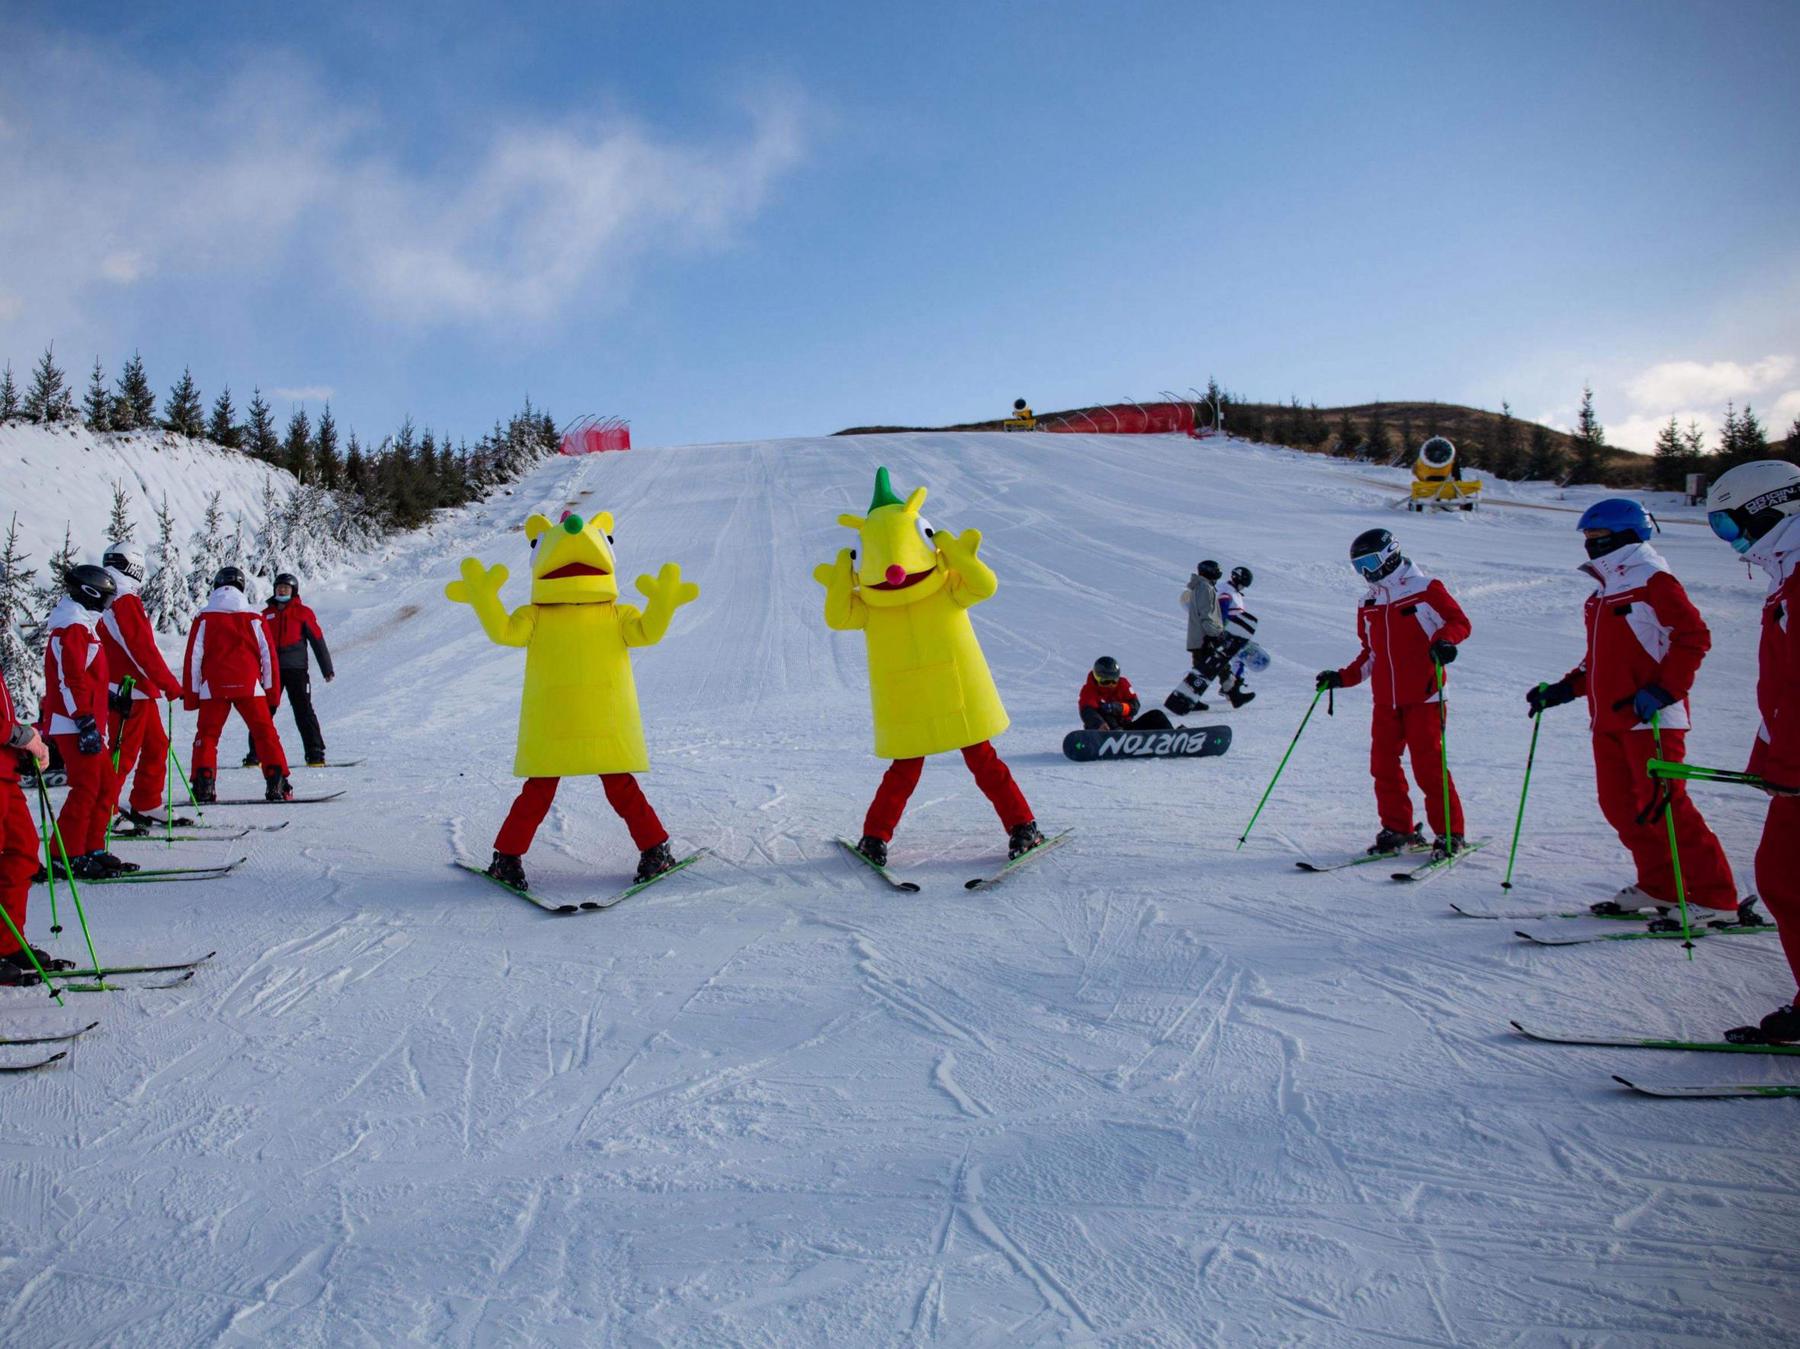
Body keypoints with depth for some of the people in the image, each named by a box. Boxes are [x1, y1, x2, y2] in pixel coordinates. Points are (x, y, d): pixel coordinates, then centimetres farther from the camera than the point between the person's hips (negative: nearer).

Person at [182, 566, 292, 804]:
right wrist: (273, 695, 11)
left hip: (213, 687, 0)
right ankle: (277, 785, -3)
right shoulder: (255, 618, 6)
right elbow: (268, 657, 6)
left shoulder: (204, 618, 5)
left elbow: (193, 658, 4)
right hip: (249, 686, 0)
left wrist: (191, 695, 9)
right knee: (265, 733, 4)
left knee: (207, 735, 9)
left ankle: (203, 787, -1)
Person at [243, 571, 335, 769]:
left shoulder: (303, 613, 3)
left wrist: (327, 669, -3)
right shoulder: (266, 614, 15)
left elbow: (317, 640, 1)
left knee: (303, 711, -7)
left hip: (296, 669, -4)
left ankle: (315, 754, -6)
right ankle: (255, 754, 11)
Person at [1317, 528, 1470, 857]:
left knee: (1428, 765, -7)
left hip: (1423, 696, -6)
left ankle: (1450, 833, 5)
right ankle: (1398, 830, 15)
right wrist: (1343, 678, 12)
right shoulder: (1368, 606, 15)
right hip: (1385, 700, 6)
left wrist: (1444, 641, -24)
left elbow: (1459, 621, -4)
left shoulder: (1425, 590, -3)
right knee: (1382, 764, 2)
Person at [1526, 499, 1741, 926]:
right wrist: (1564, 689, 15)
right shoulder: (1603, 591, 18)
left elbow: (1694, 637, -14)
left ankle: (1715, 899, 0)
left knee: (1660, 807, -10)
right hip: (1607, 720, 9)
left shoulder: (1653, 580, -7)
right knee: (1620, 806, 9)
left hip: (1651, 719, -9)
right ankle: (1659, 887, 20)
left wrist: (1663, 690, -22)